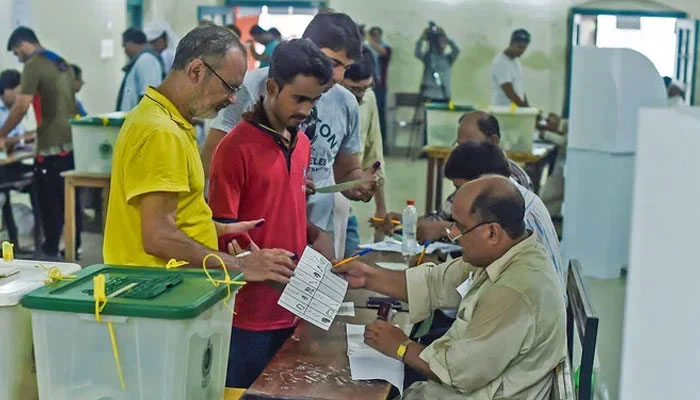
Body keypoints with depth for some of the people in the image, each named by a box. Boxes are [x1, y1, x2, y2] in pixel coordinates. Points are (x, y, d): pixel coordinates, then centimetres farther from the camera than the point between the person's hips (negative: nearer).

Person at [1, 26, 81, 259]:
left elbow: (21, 107, -14)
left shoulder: (33, 65, -9)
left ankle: (50, 250, 10)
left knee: (50, 199, 2)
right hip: (72, 140, 8)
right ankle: (74, 247, 17)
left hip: (52, 145, -8)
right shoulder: (61, 64, 17)